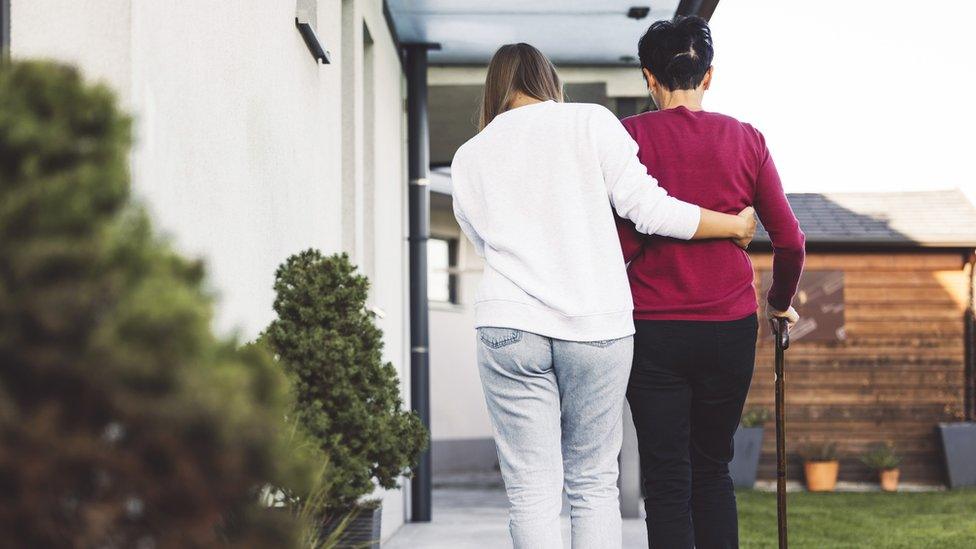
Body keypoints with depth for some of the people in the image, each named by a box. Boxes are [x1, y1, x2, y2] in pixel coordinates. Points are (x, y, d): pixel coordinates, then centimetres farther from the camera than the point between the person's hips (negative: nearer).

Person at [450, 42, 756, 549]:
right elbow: (647, 207, 0)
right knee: (593, 485, 9)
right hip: (598, 325, -1)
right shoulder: (590, 121, 6)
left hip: (509, 324, 1)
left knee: (531, 491, 0)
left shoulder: (468, 157, 14)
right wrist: (737, 225, 11)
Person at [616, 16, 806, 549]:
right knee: (713, 469, 18)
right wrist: (780, 303, 21)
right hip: (731, 327, 2)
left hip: (653, 330, -2)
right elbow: (789, 240, 4)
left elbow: (622, 241, -12)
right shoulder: (745, 140, 3)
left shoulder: (630, 136, -4)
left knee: (667, 483, 3)